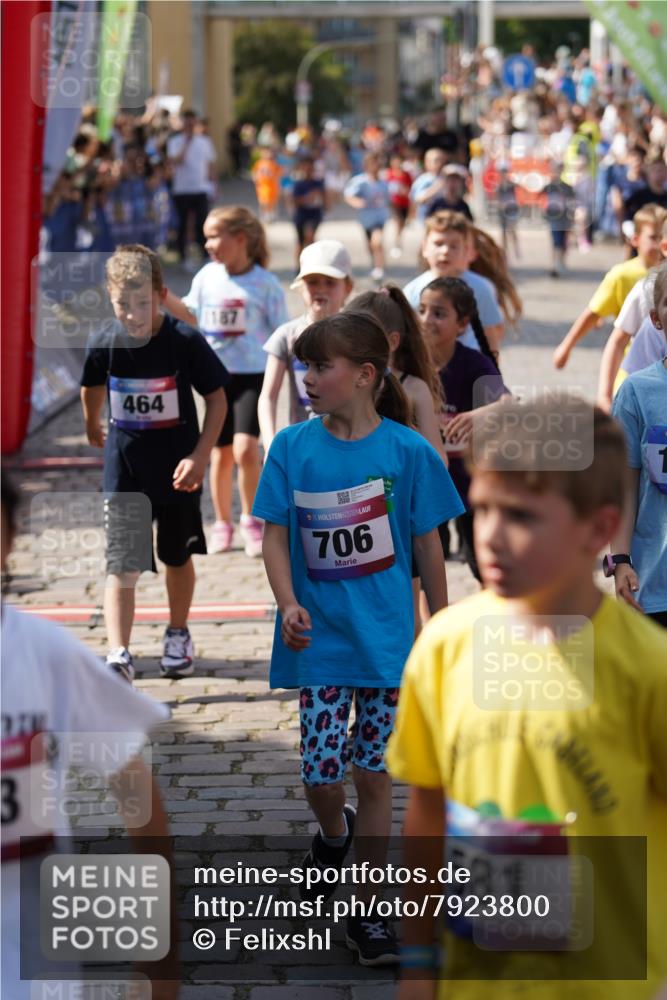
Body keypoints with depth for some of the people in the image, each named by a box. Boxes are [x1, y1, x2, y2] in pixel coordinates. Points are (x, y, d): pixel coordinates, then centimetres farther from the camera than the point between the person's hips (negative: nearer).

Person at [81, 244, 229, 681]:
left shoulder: (186, 342, -17)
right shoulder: (104, 344, -11)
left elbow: (217, 399, -8)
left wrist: (200, 456, -16)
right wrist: (93, 427, 28)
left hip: (177, 469, 0)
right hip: (124, 469, 0)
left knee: (177, 558, 18)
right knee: (122, 565, -10)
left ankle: (178, 636, 39)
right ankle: (119, 655, -15)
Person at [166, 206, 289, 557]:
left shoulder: (265, 284, -8)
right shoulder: (207, 277, 3)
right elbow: (192, 316, 15)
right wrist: (161, 294, 4)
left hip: (253, 375, -4)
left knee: (246, 448, -18)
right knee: (221, 453, 11)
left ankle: (252, 522, -1)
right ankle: (222, 524, 26)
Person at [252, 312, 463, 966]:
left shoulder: (407, 451, -7)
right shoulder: (292, 447, -3)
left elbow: (428, 548, 1)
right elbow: (275, 537, -1)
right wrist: (288, 605, -18)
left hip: (386, 639, -1)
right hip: (319, 639, 1)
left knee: (372, 774, 5)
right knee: (320, 772, -1)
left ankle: (366, 912, 17)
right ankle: (334, 833, 36)